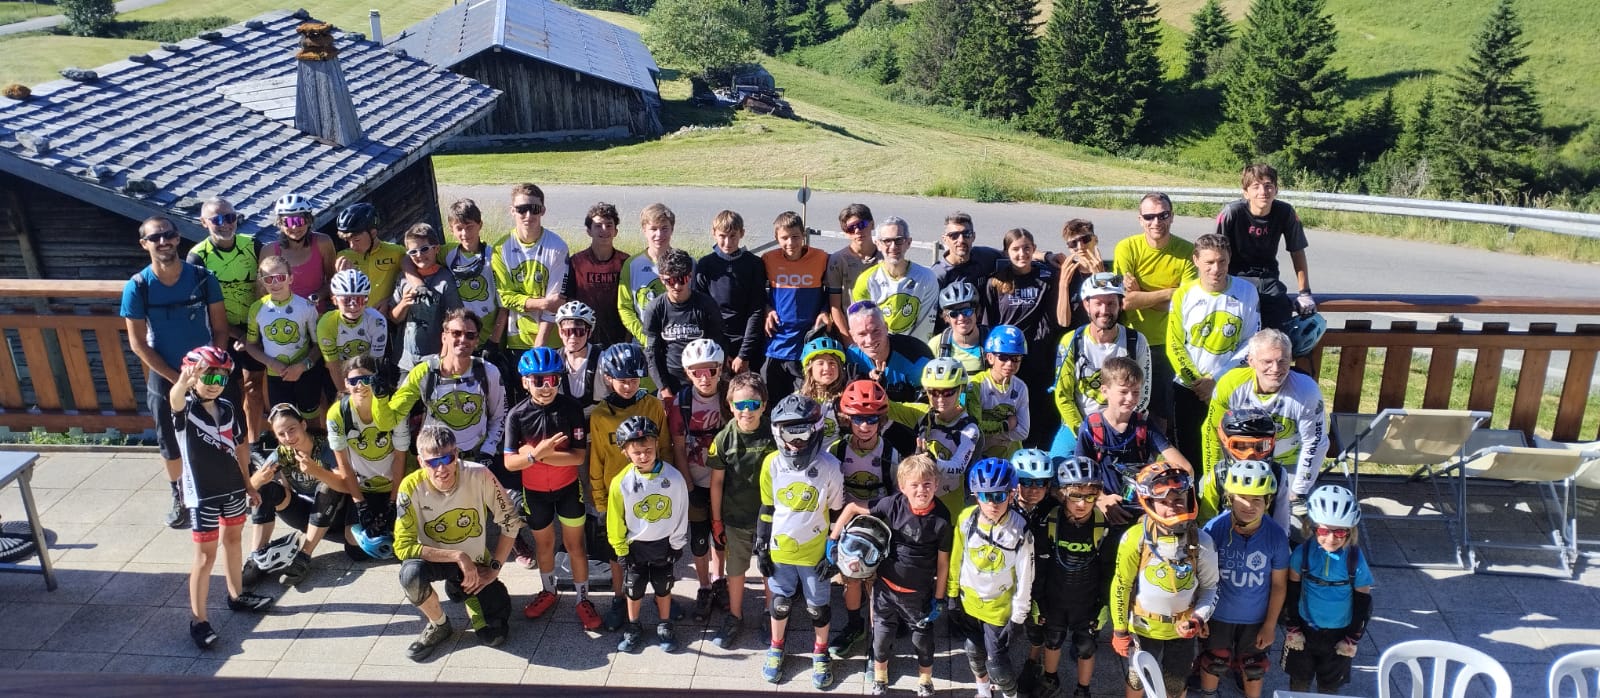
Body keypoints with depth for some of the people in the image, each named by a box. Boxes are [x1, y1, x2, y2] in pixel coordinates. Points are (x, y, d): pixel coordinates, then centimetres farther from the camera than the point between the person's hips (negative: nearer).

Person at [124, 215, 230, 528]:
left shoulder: (203, 278, -10)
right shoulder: (137, 287, -12)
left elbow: (220, 329, -4)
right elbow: (138, 343, -8)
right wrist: (177, 379, -12)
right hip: (165, 377, 0)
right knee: (171, 443, 13)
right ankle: (179, 496, 34)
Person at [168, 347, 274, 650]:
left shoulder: (227, 408, 1)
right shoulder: (186, 408, -16)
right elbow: (175, 399, -42)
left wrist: (248, 484, 15)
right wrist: (183, 382, -66)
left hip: (232, 488, 6)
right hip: (202, 494, -6)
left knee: (233, 539, 22)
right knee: (205, 556, 0)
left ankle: (236, 595, 42)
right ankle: (198, 619, 12)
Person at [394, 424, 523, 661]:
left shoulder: (479, 476, -23)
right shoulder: (412, 487, -24)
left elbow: (510, 522, -12)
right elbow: (403, 547, -25)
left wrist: (494, 568, -12)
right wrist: (457, 557, -30)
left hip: (476, 564, 1)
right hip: (435, 560, -1)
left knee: (495, 636, -10)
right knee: (411, 573, -36)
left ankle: (466, 591, 22)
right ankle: (439, 625, -5)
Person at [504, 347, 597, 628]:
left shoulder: (571, 408, -19)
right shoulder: (517, 415, -16)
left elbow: (579, 456, -22)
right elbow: (510, 462, -17)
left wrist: (535, 454, -28)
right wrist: (538, 452, -35)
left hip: (568, 488, -2)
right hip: (535, 491, 2)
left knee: (574, 544, 8)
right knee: (544, 542, 21)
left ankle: (583, 598, 24)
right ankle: (548, 590, 43)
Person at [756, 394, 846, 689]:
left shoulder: (829, 466, -19)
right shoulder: (772, 463, -13)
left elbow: (837, 513, -6)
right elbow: (767, 508, 0)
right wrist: (761, 546, 3)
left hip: (815, 552, -1)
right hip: (779, 550, 2)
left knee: (818, 607, 15)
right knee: (780, 603, 19)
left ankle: (821, 653, 40)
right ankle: (776, 648, 44)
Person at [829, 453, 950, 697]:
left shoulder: (941, 520, -20)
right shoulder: (894, 504, -17)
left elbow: (943, 562, -9)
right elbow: (852, 508, -8)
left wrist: (939, 599, -4)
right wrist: (832, 539, -8)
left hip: (919, 593, -1)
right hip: (885, 586, 1)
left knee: (923, 640, 17)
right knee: (881, 636, 17)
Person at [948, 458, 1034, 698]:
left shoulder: (1019, 530, -22)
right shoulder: (966, 519, -14)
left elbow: (1025, 576, -14)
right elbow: (956, 558, -1)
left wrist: (1017, 616, -10)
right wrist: (952, 595, 5)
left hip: (998, 607, -3)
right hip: (968, 601, 3)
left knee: (996, 662, 1)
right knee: (973, 652, 21)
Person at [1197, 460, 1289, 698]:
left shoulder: (1277, 536, -23)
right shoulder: (1214, 528, -26)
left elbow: (1278, 584, -10)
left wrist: (1270, 624, -4)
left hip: (1256, 619, 0)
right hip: (1218, 615, 0)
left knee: (1253, 669, 24)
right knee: (1213, 664, 24)